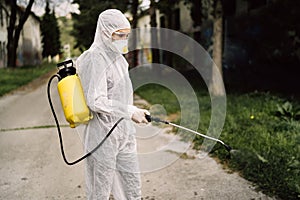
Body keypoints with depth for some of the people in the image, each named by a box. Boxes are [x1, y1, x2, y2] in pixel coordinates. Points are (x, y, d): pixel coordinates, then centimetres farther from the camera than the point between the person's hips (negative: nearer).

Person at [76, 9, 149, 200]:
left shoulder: (118, 58, 12)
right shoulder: (94, 59, -15)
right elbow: (96, 102, -22)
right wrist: (130, 111, -20)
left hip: (124, 134, 8)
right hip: (103, 136, -8)